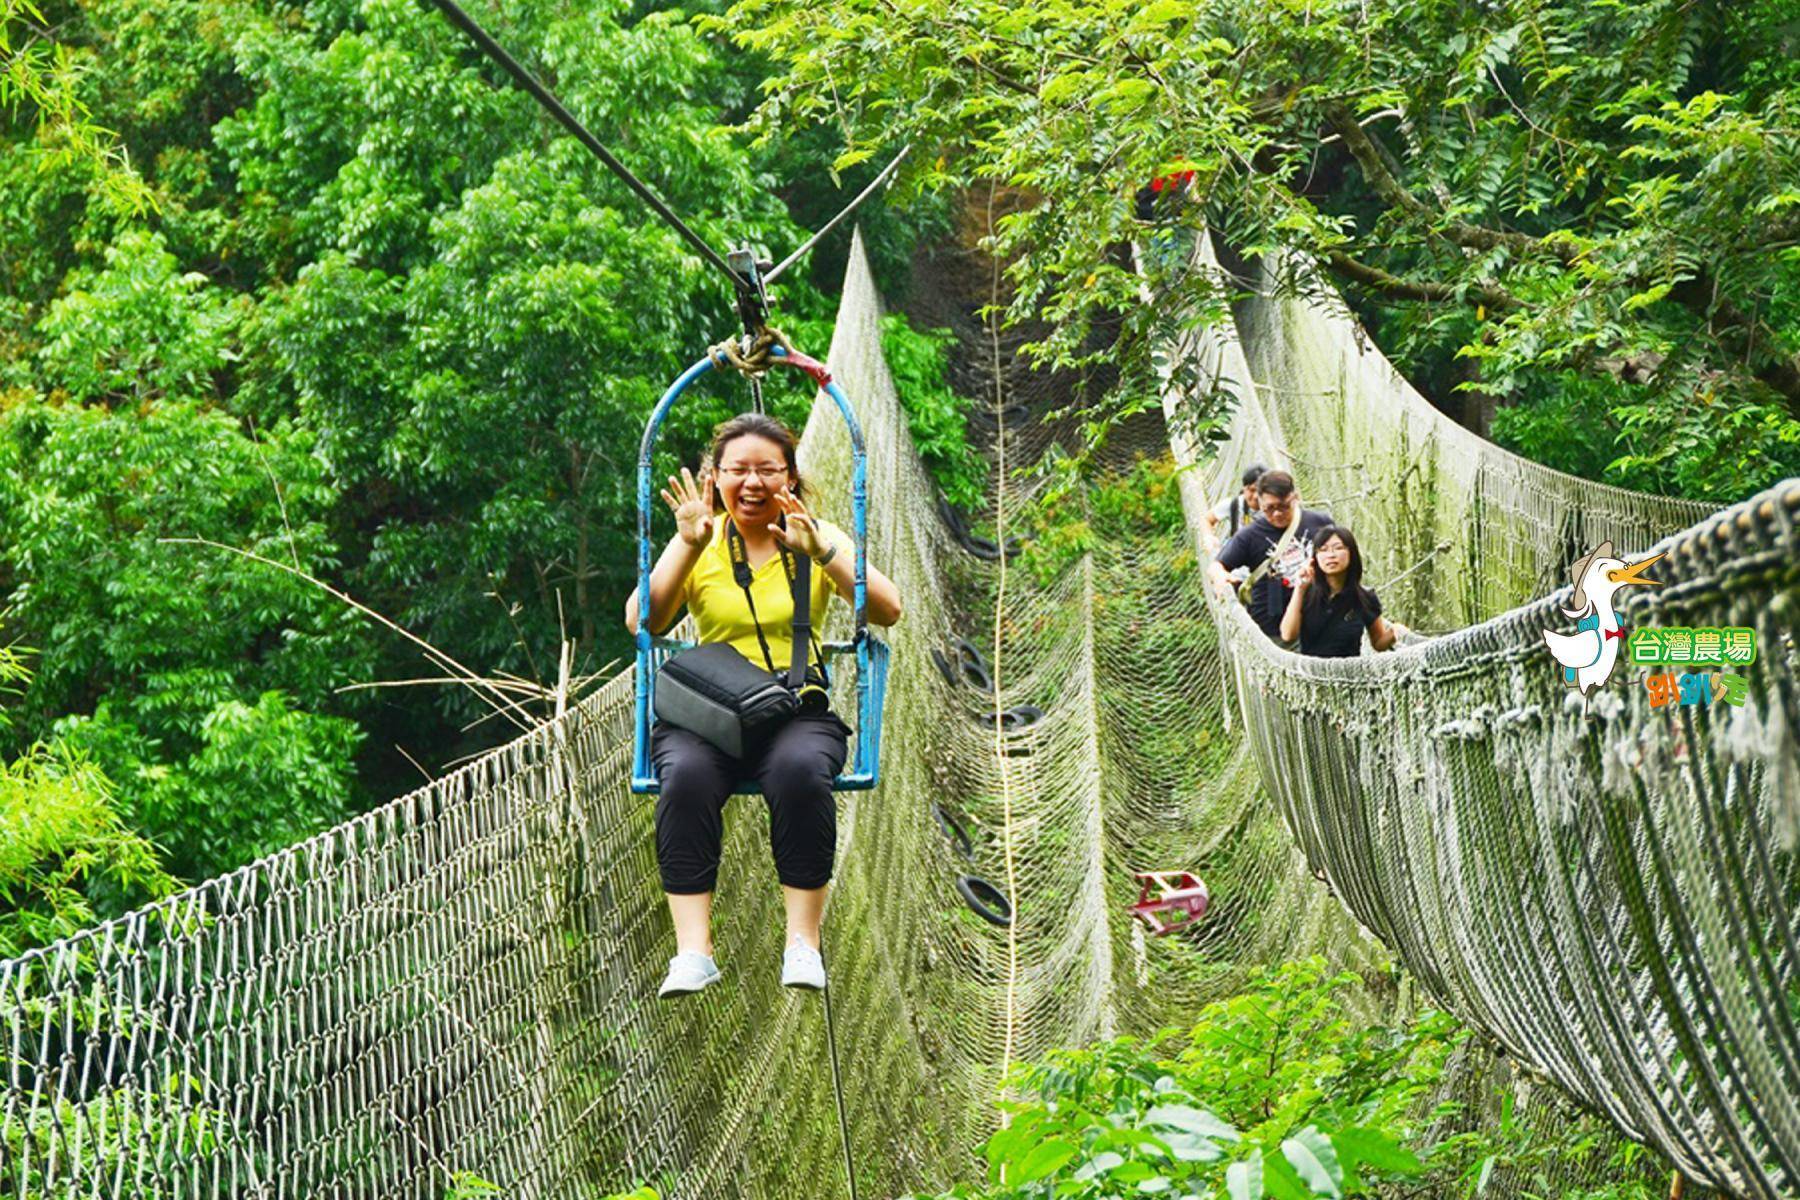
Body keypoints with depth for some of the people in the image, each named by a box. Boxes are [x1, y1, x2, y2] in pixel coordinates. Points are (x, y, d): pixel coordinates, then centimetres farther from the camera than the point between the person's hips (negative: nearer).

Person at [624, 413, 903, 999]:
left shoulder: (820, 537, 12)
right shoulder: (699, 541, 13)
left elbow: (886, 610, -3)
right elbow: (641, 622, -1)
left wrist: (819, 552, -16)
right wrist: (689, 548, -13)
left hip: (798, 710, 0)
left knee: (800, 769, -35)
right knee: (686, 774, -33)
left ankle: (803, 942, -27)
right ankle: (692, 950, -34)